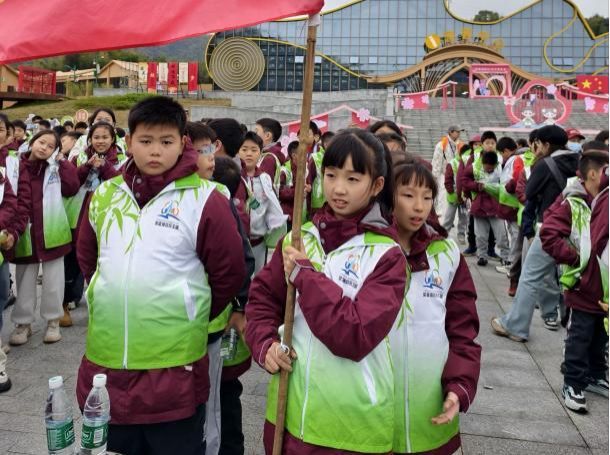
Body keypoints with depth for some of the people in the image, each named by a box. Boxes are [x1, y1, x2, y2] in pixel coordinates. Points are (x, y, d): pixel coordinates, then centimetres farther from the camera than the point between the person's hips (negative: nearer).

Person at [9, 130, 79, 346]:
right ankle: (23, 323, 23)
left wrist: (63, 162, -5)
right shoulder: (16, 167, 1)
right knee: (25, 280, 11)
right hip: (26, 233, 0)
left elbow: (72, 187, -9)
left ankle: (53, 321, 23)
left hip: (52, 232, 0)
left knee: (53, 279, 10)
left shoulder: (56, 168, 3)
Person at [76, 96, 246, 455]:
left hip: (174, 366, -4)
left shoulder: (204, 199, -10)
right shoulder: (105, 194, 5)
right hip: (105, 360, 5)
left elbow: (230, 272, -4)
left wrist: (190, 315, 4)